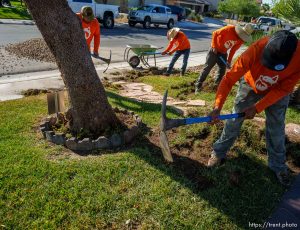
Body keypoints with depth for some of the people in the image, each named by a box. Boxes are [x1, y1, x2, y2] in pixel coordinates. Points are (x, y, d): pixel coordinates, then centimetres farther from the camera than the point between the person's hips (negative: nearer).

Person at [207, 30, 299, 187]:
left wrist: (257, 108, -26)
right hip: (251, 85, -1)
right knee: (234, 120, -1)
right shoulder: (255, 50, -39)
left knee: (276, 127, 4)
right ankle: (219, 152, 18)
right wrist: (218, 106, -41)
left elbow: (283, 89, -23)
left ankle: (278, 165, 24)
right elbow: (229, 79, -33)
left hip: (278, 91, 1)